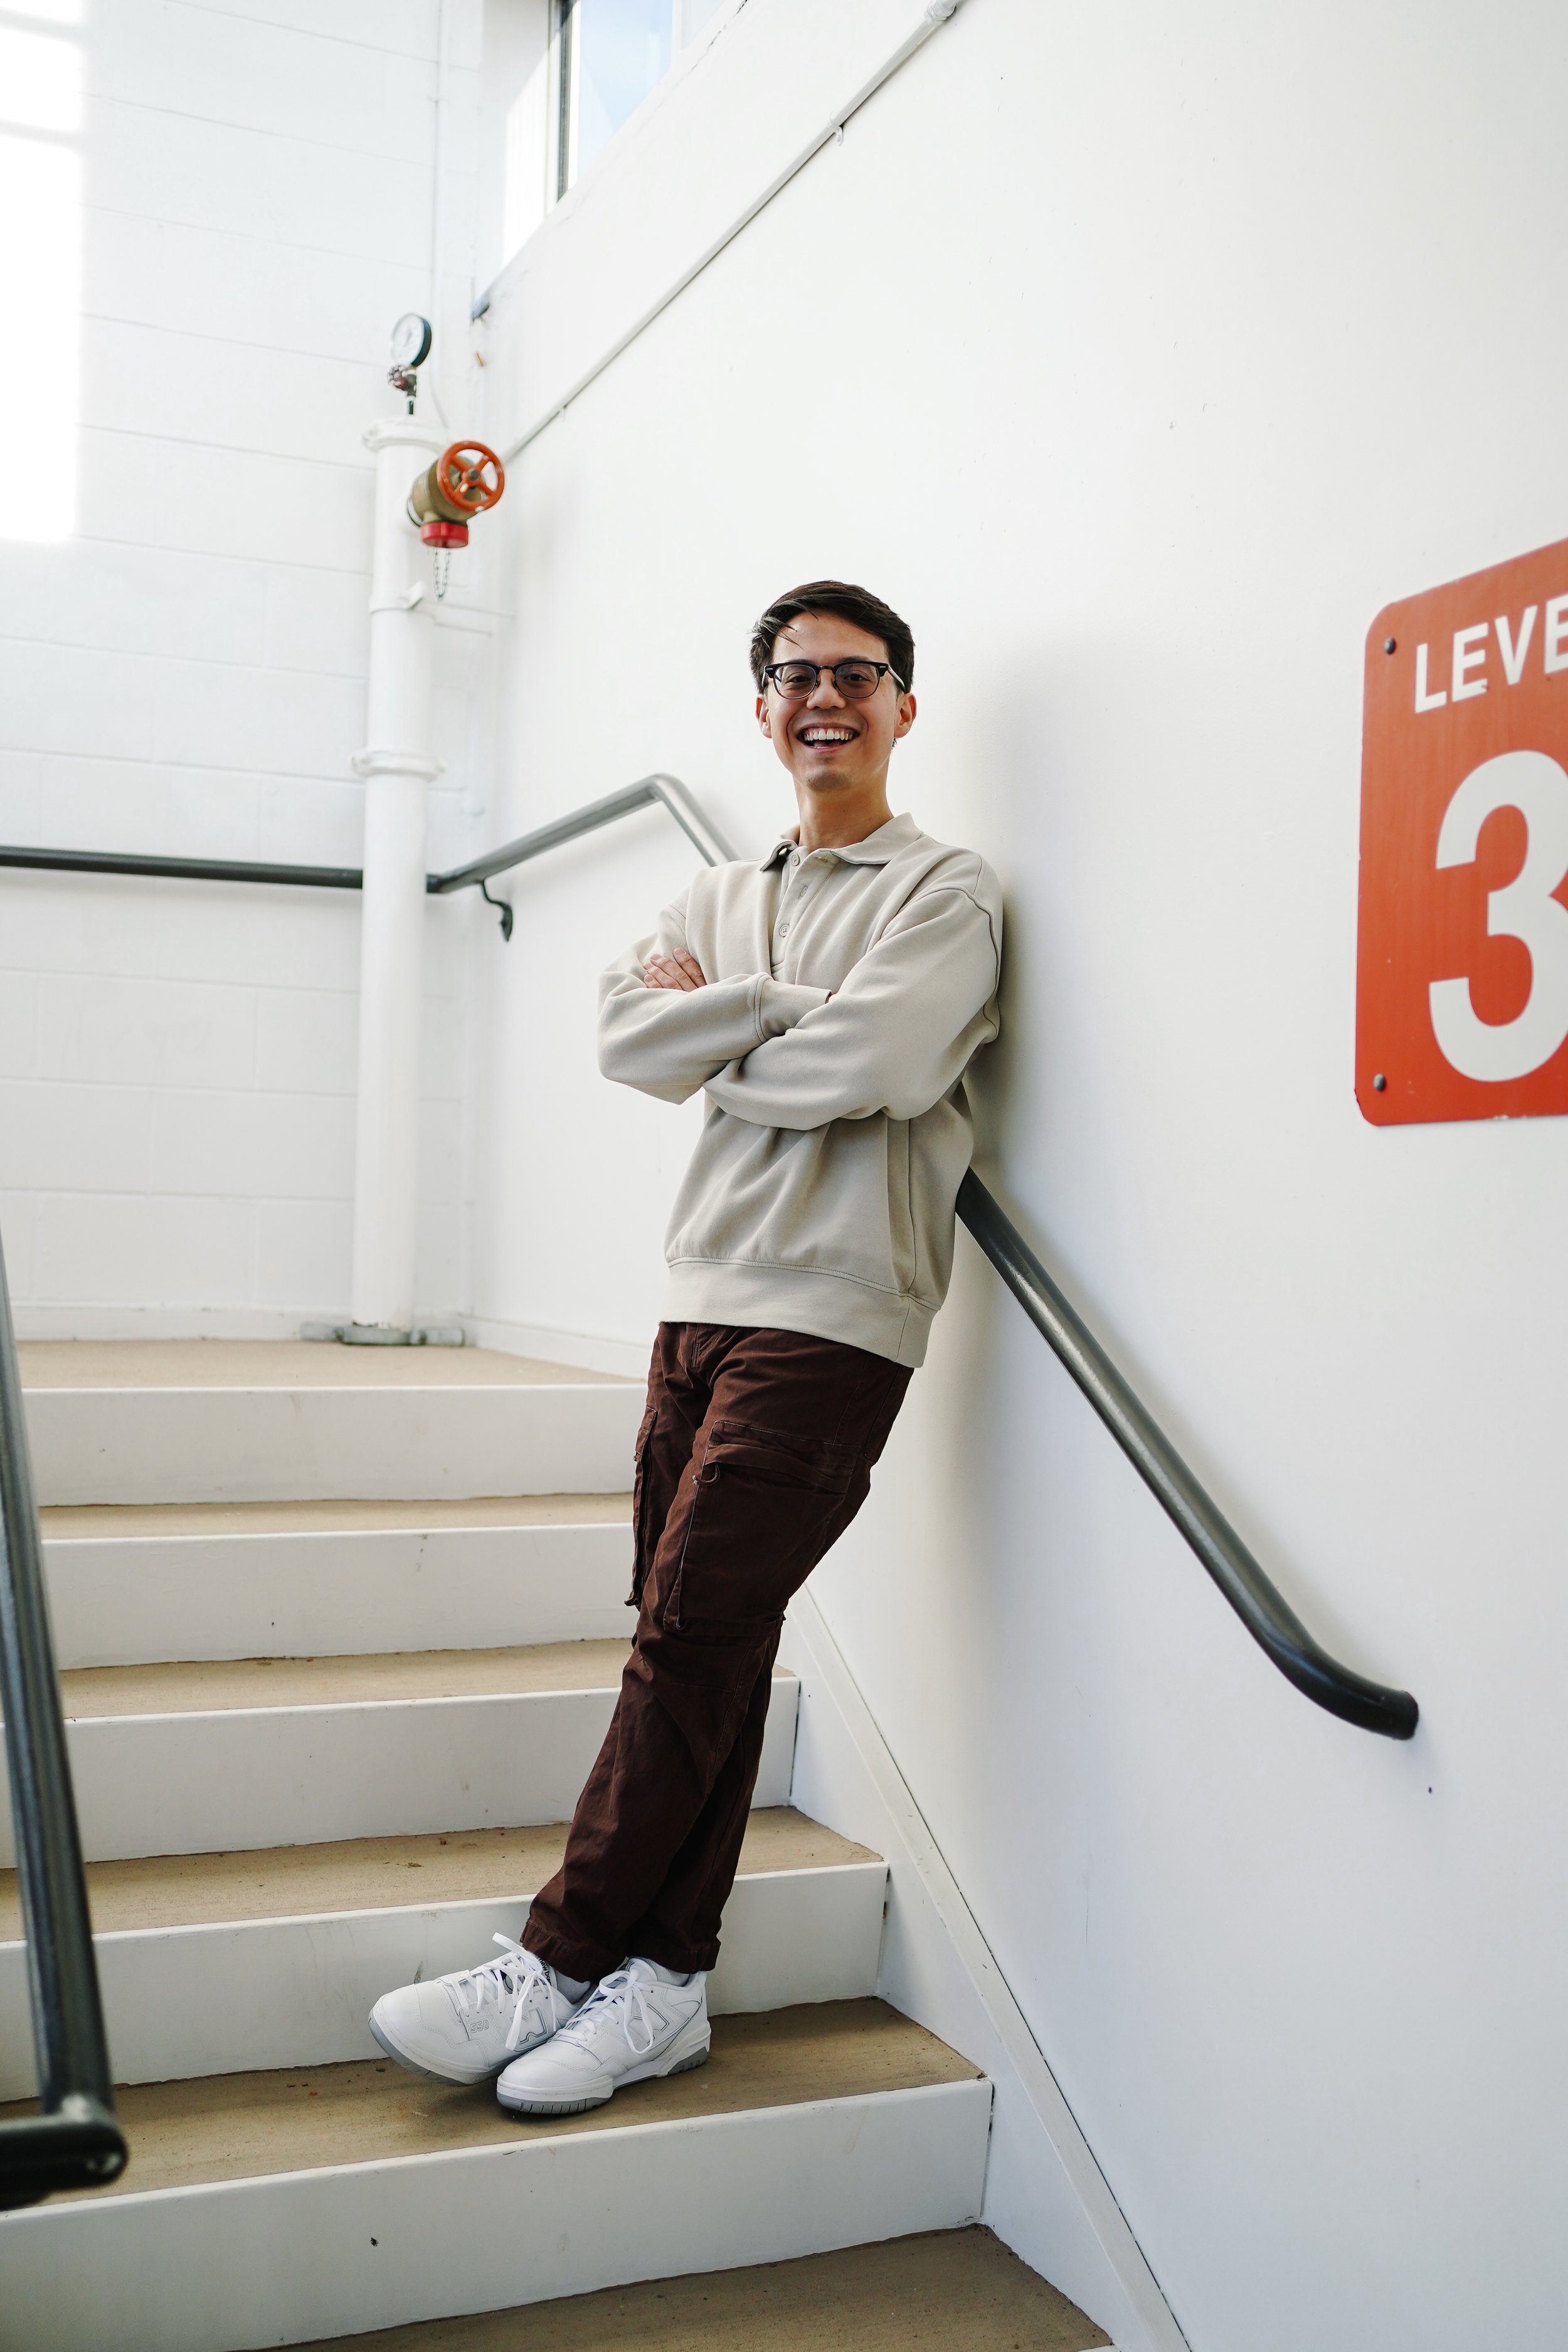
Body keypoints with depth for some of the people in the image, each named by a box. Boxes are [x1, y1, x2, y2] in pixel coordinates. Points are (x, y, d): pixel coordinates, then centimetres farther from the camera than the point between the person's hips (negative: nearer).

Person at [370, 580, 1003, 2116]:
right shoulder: (724, 895, 20)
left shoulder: (943, 892, 1)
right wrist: (778, 1008, -7)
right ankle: (662, 1983, 13)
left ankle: (559, 1965, 2)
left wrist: (713, 1030, 0)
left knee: (694, 1636, -6)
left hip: (832, 1317, -6)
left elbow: (863, 1063, -16)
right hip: (705, 1297, 6)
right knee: (701, 1645, 6)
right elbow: (625, 1037, 5)